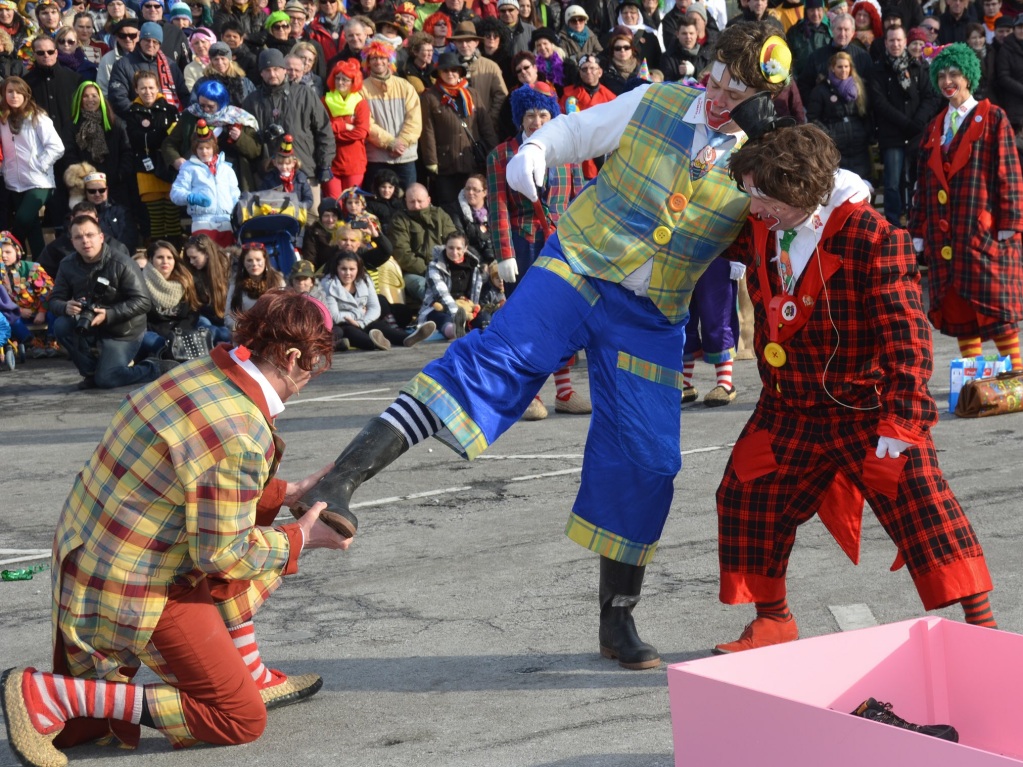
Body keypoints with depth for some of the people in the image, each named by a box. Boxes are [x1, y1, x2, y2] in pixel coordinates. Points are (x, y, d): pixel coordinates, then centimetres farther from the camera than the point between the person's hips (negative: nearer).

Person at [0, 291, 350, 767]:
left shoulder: (204, 372, 1)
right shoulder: (240, 434, -26)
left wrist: (286, 493, 18)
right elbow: (221, 554, -18)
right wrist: (301, 539, -4)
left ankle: (252, 676, 27)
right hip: (133, 590, -10)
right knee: (242, 720, -1)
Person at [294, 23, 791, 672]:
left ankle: (618, 622, 18)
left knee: (647, 461, 0)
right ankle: (347, 476, -38)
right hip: (577, 269, -2)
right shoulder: (656, 104, -1)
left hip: (651, 318, 2)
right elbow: (572, 132, 5)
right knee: (499, 356, -27)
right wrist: (535, 150, -17)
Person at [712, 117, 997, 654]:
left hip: (868, 409, -6)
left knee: (919, 502, -11)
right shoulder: (760, 231, -3)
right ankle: (772, 620, 24)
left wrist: (899, 417, -27)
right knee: (746, 498, 8)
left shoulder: (873, 238, -23)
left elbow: (906, 334, -24)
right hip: (790, 412, 6)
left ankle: (979, 621, -1)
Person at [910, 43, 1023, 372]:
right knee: (956, 306, 3)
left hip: (984, 231, -5)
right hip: (944, 235, 5)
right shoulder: (934, 128, 15)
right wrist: (919, 231, 11)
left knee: (995, 304, -6)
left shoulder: (993, 118, 0)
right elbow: (925, 182, 16)